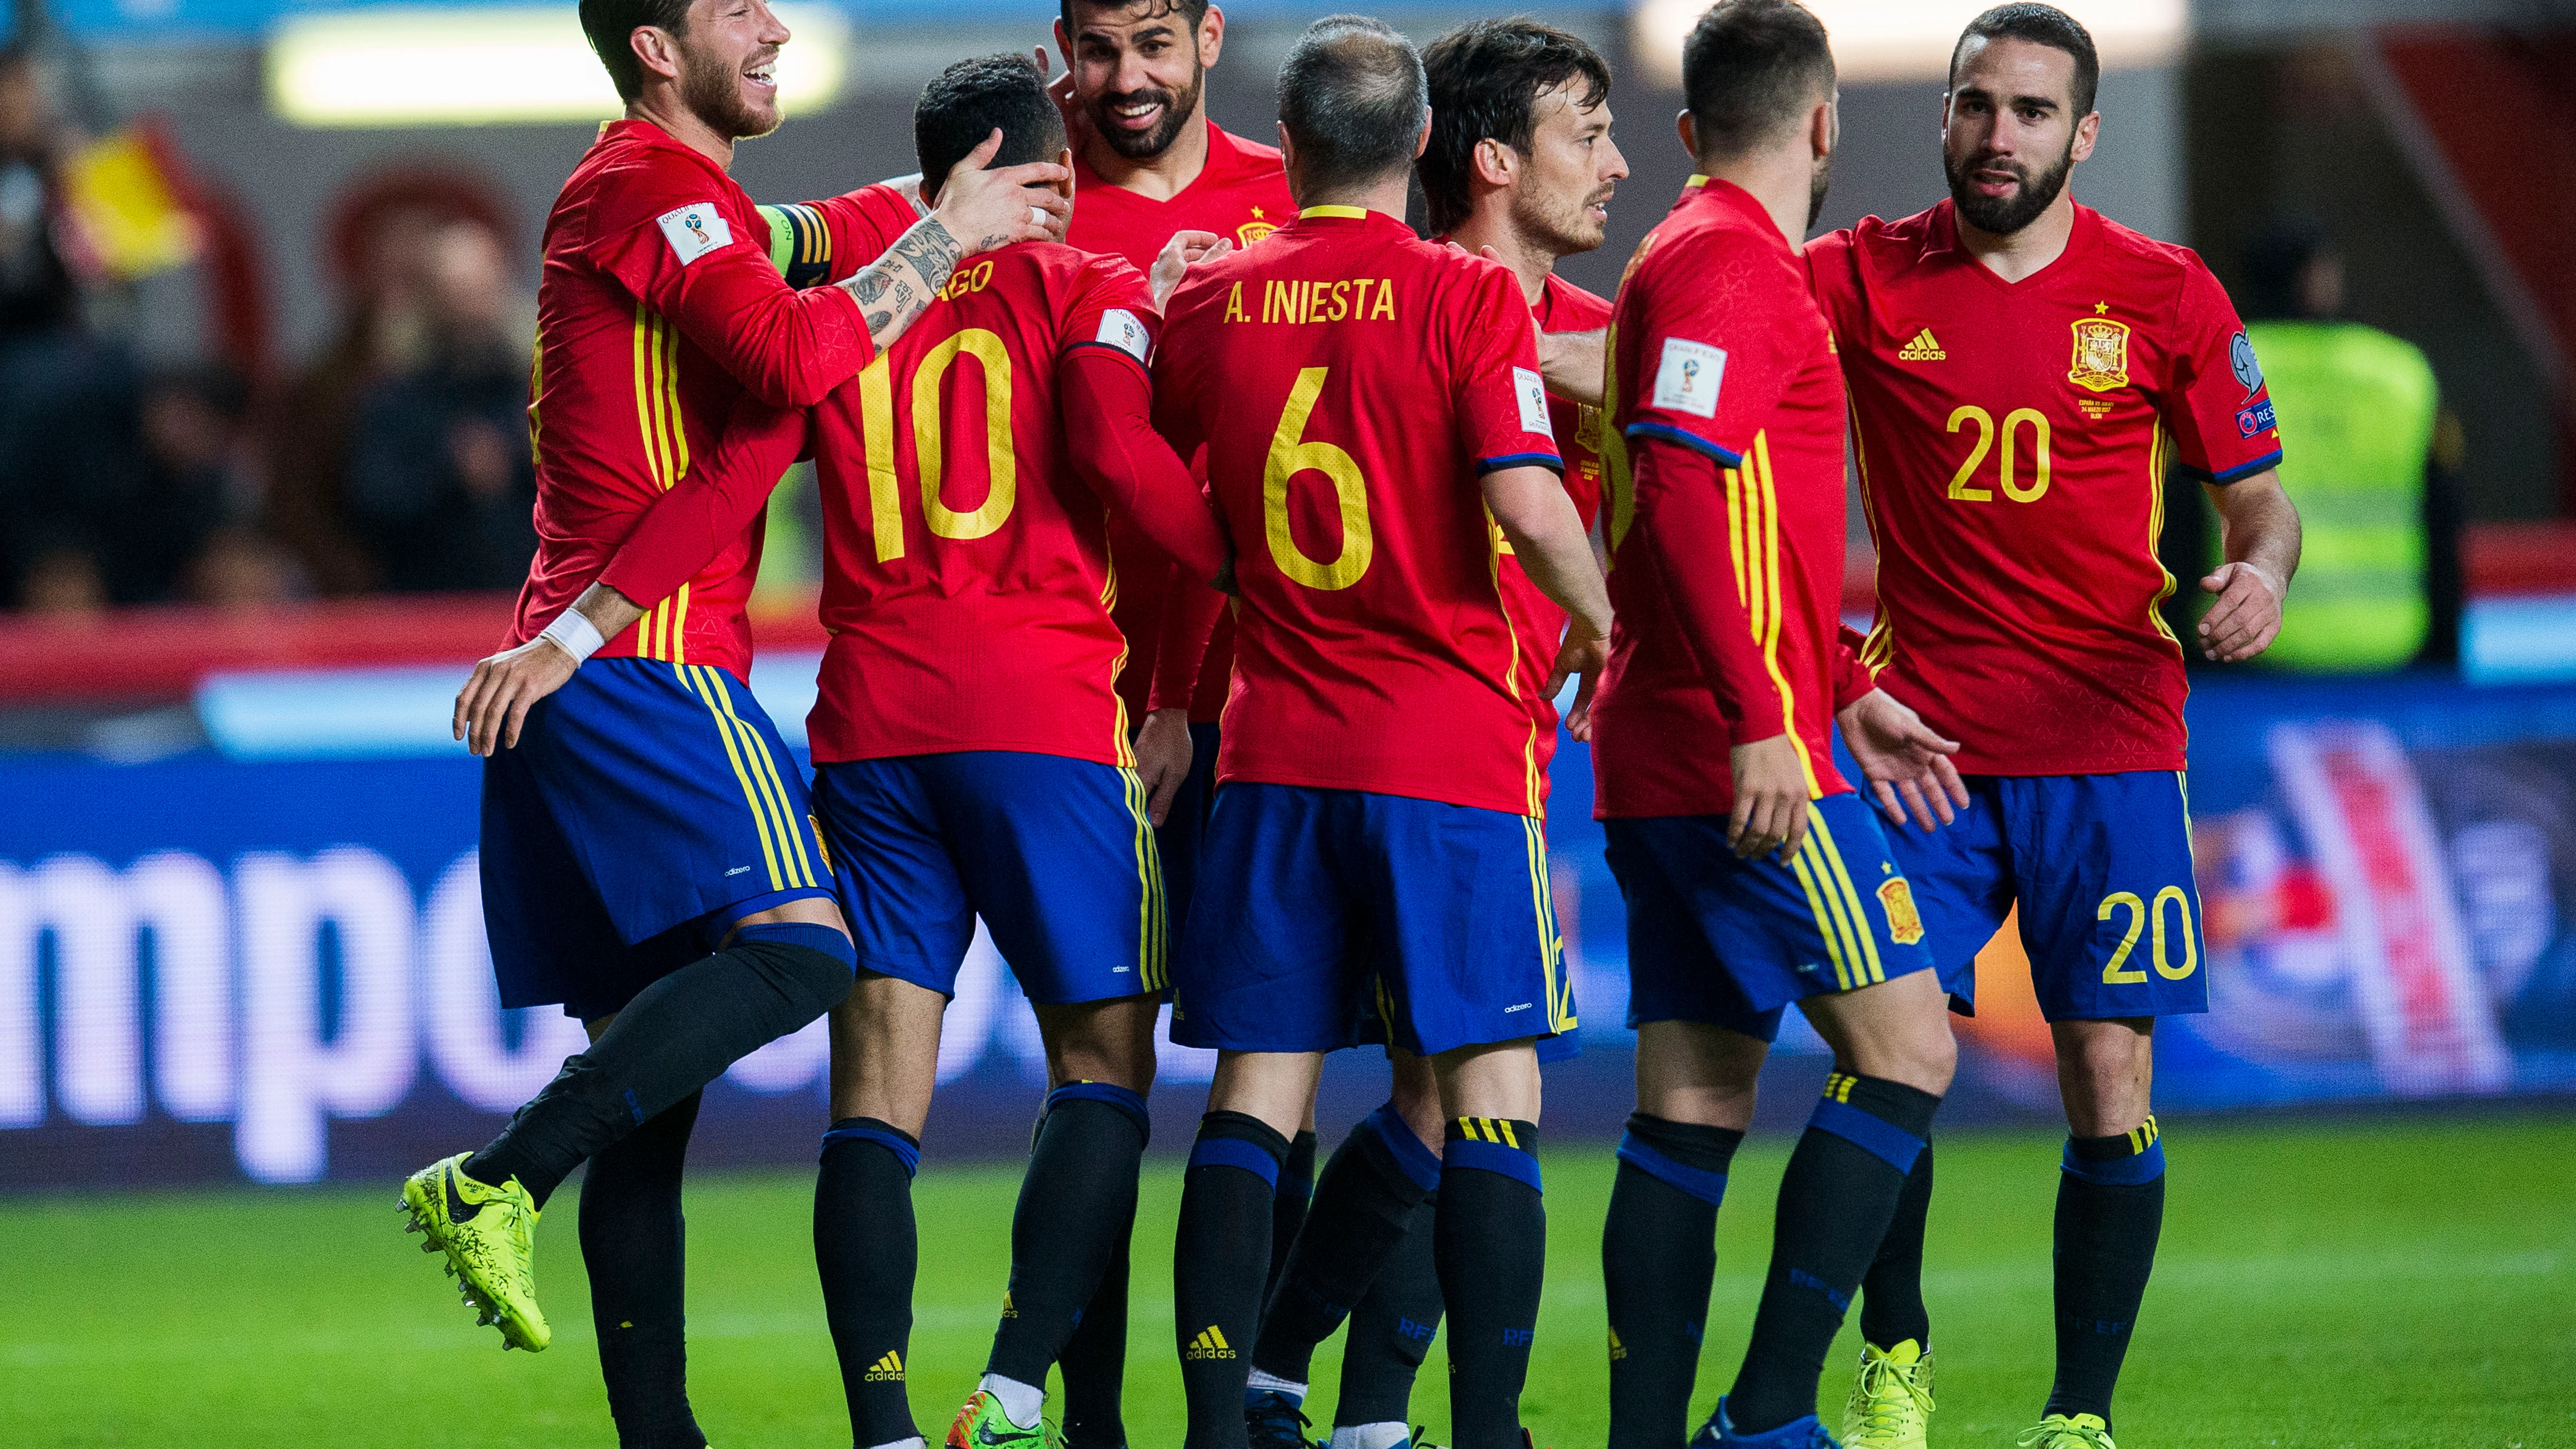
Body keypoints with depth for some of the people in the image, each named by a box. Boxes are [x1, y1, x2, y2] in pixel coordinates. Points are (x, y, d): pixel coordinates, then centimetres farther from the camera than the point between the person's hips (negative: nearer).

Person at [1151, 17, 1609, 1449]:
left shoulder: (1210, 306, 5)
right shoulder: (1468, 297, -7)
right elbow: (1523, 498, -16)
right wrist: (1596, 617, 1)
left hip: (1277, 749, 4)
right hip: (1453, 743, -3)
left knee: (1256, 1098, 5)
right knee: (1492, 1096, -1)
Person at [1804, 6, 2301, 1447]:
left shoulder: (2166, 296, 3)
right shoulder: (1866, 279, 2)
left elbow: (2257, 495, 9)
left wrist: (2262, 572, -13)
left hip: (2111, 744, 0)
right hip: (1925, 738, 0)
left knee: (2113, 1095, -4)